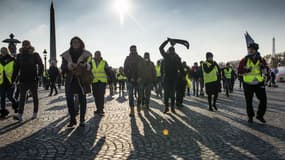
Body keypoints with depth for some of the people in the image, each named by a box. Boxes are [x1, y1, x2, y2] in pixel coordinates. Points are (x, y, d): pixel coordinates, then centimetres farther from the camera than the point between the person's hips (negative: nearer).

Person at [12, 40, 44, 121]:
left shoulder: (35, 55, 0)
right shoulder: (19, 56, 9)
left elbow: (41, 65, -2)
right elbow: (16, 68, 9)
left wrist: (39, 74, -17)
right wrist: (13, 79, 4)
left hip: (33, 80, -2)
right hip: (23, 80, 2)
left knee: (35, 97, 8)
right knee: (22, 97, -4)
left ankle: (35, 113, 18)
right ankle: (19, 114, -8)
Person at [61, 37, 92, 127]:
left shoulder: (85, 54, 5)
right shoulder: (66, 55, 7)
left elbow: (90, 66, 4)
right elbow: (62, 68, 3)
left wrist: (86, 65, -19)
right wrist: (69, 66, -17)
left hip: (82, 80, -1)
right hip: (70, 80, 1)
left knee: (82, 100, 0)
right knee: (69, 99, -5)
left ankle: (82, 120, 10)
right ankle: (72, 119, 10)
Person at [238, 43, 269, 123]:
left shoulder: (261, 59, 0)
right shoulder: (244, 60, -6)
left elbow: (266, 70, -3)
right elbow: (239, 71, -7)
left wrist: (263, 67, -24)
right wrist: (246, 70, -25)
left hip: (259, 83, 2)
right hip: (248, 84, -2)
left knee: (263, 100, 2)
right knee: (249, 102, 6)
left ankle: (260, 115, 22)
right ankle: (250, 116, 24)